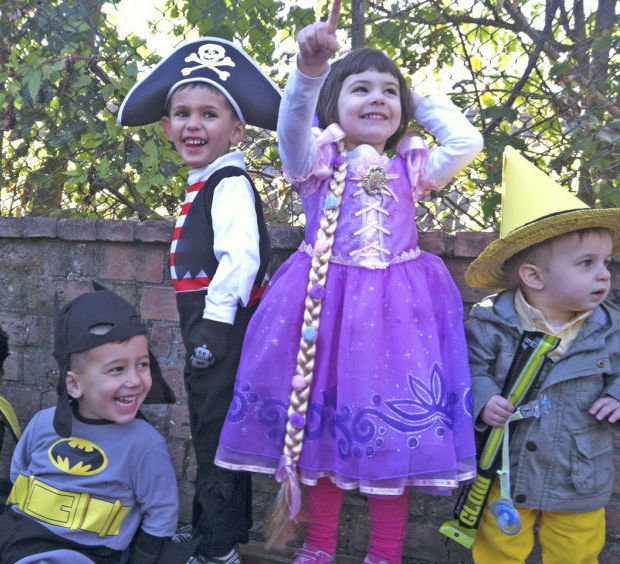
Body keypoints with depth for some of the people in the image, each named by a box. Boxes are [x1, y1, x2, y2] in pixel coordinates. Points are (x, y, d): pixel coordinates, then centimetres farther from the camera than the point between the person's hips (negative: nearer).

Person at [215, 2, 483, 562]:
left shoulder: (412, 169, 13)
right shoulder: (316, 161, 5)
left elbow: (467, 142, 1)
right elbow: (293, 120, -16)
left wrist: (421, 102, 14)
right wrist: (310, 68, -36)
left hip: (395, 308, 2)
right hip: (325, 303, -1)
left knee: (393, 424, 2)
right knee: (322, 419, 5)